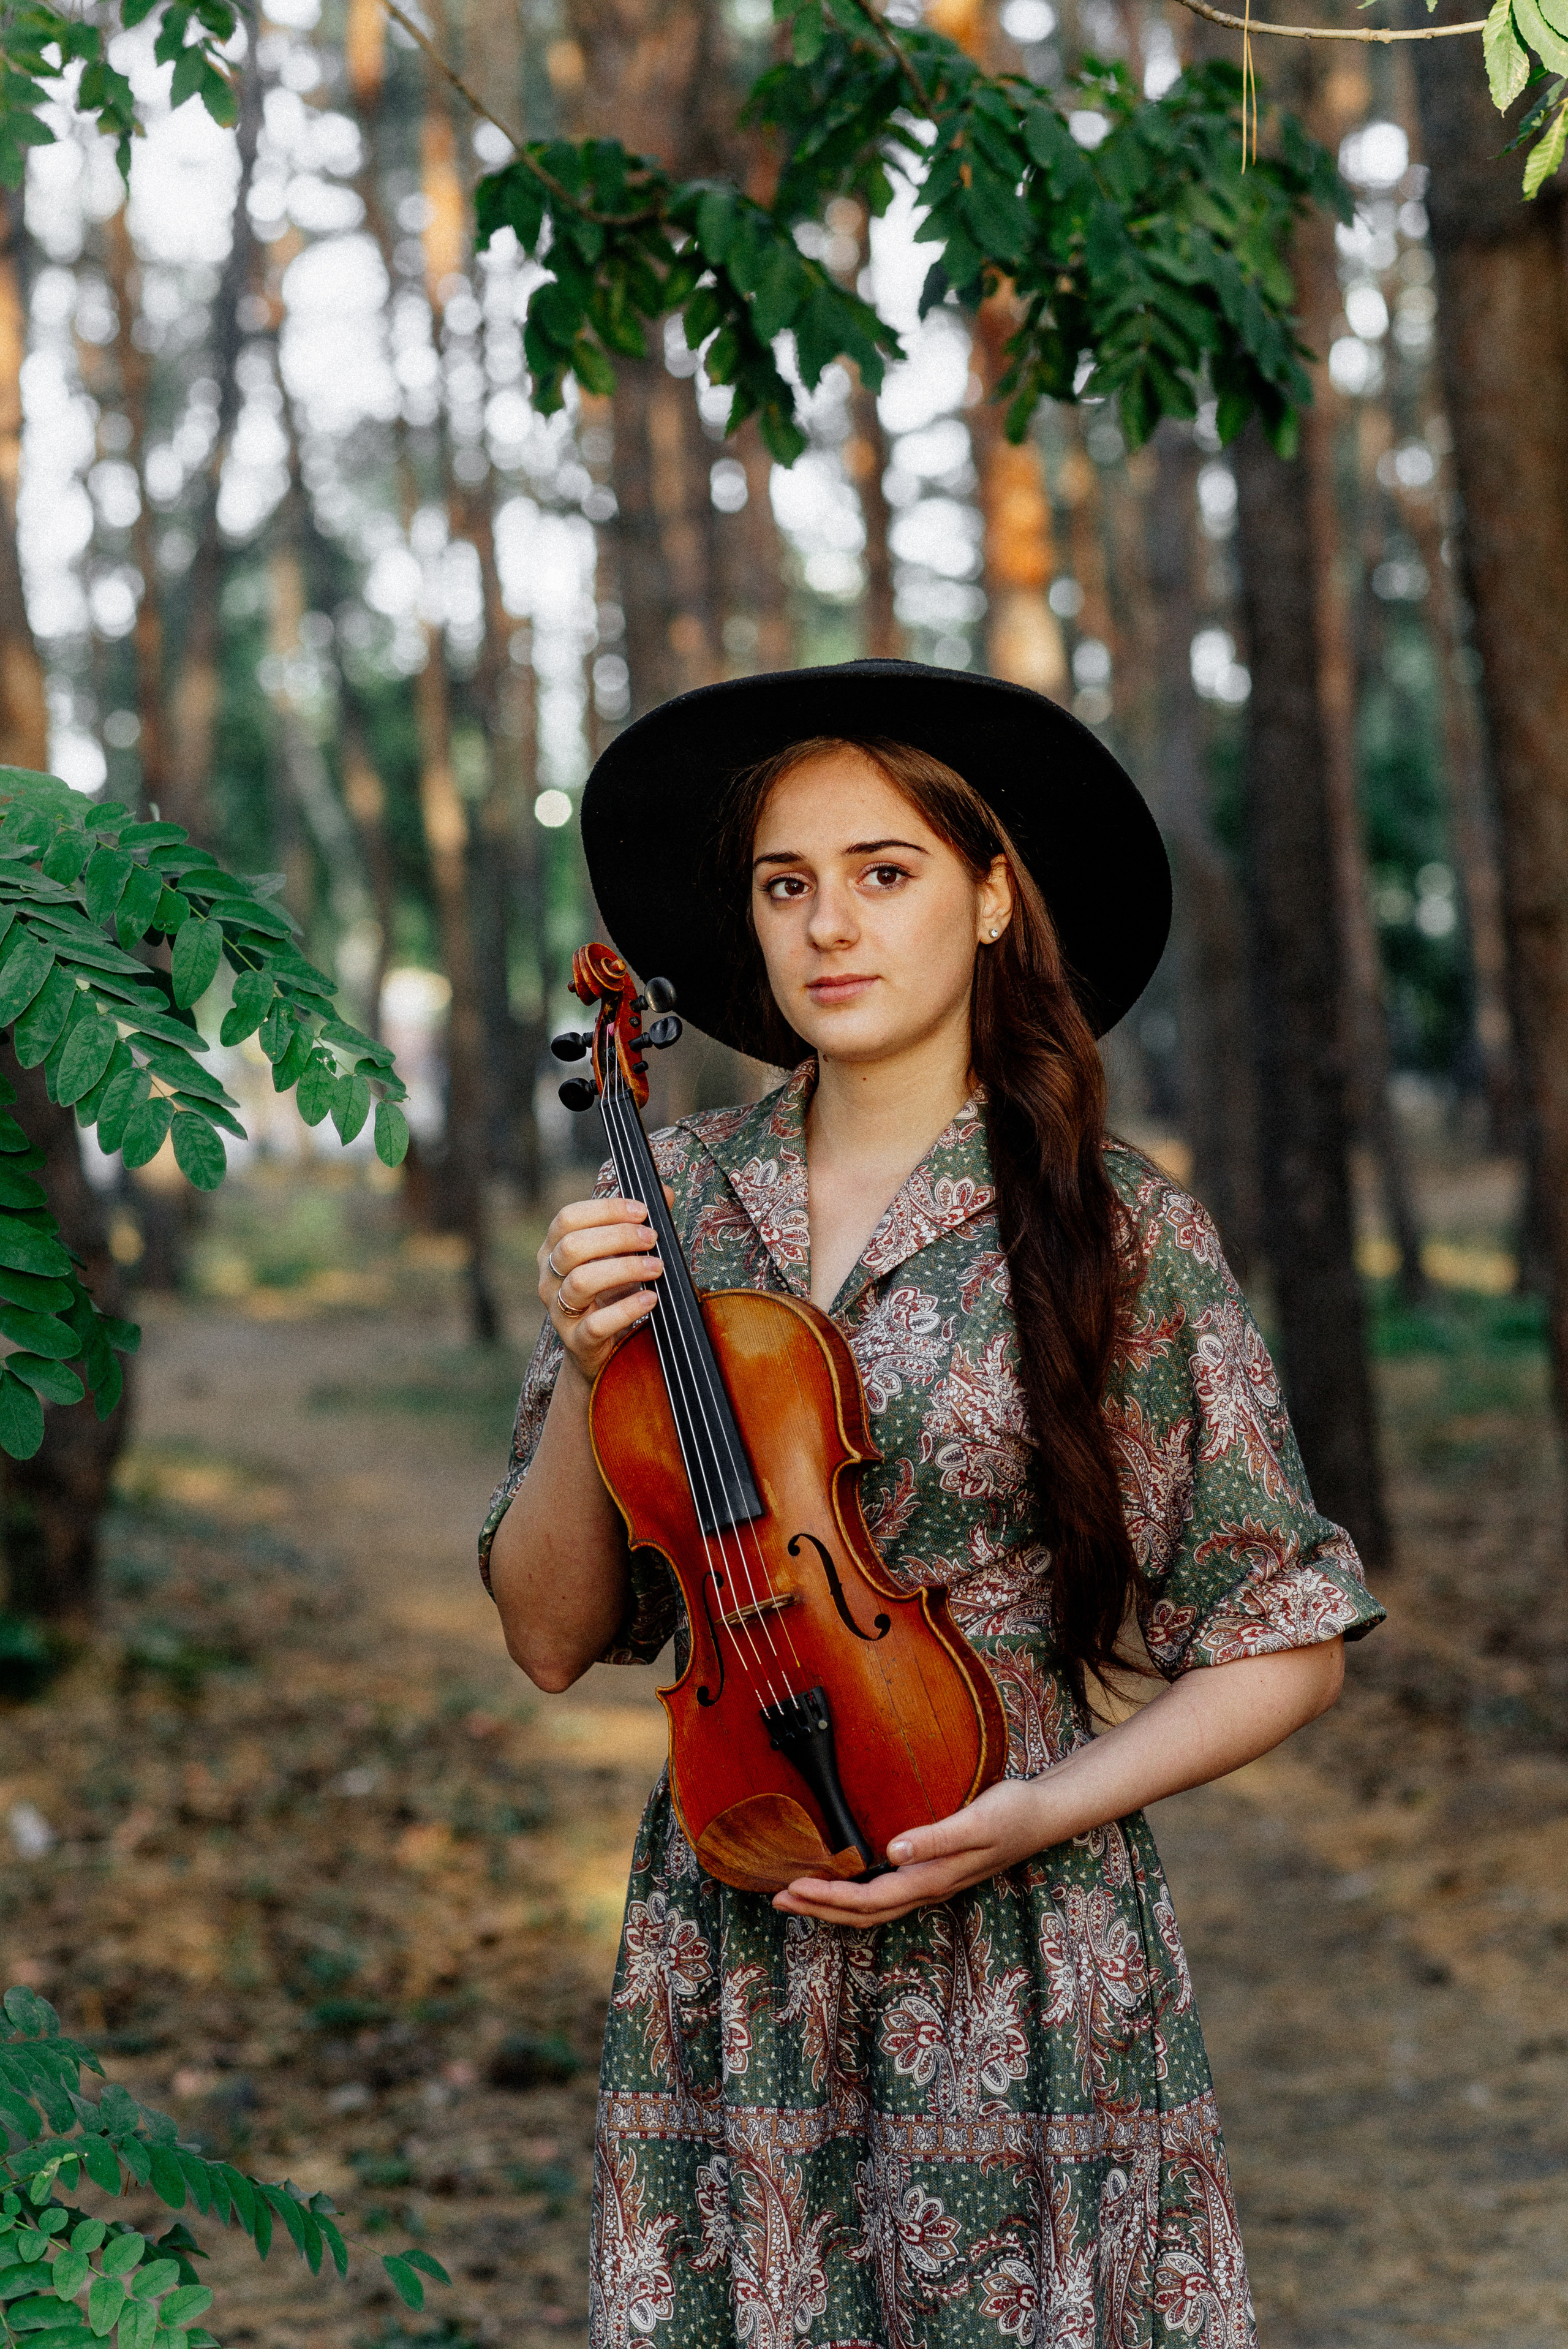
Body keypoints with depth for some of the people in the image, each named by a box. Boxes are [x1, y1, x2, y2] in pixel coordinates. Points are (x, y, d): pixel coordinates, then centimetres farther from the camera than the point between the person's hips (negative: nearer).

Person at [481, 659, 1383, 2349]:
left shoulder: (1115, 1233, -7)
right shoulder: (675, 1203, 1)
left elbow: (1287, 1649, -1)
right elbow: (552, 1636, 3)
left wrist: (1046, 1808, -15)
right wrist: (585, 1376, -12)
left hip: (1018, 1954, -2)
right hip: (722, 1956, 3)